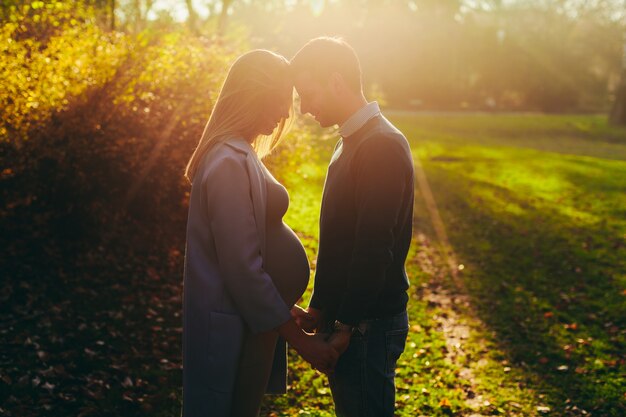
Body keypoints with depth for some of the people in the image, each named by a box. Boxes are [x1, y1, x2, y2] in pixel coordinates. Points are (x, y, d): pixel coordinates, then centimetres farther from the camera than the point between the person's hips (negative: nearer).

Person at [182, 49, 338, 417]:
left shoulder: (239, 155, 10)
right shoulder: (231, 164, -21)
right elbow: (243, 268, -24)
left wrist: (293, 315, 17)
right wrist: (299, 338, -18)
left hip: (245, 318, 9)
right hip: (233, 327, -9)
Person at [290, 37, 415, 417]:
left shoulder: (383, 146, -19)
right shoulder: (351, 143, 12)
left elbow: (375, 250, -24)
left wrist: (346, 326, -17)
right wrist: (319, 308, 12)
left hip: (369, 325, -9)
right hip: (345, 318, 9)